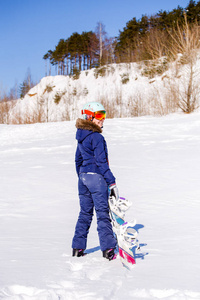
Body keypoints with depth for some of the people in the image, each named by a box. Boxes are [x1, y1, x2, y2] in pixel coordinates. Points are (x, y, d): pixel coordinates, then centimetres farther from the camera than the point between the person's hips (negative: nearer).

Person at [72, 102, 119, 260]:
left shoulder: (81, 136, 12)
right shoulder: (97, 137, -14)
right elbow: (101, 162, -17)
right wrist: (112, 182, -15)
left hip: (83, 176, 8)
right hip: (97, 177, -8)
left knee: (85, 213, 14)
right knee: (102, 213, -3)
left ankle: (78, 248, 16)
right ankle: (108, 249, 0)